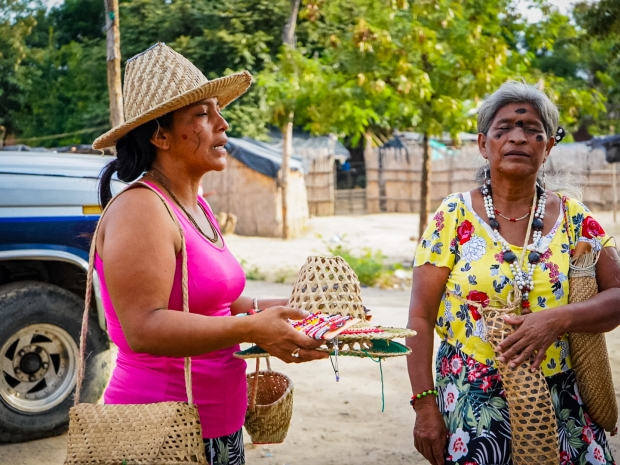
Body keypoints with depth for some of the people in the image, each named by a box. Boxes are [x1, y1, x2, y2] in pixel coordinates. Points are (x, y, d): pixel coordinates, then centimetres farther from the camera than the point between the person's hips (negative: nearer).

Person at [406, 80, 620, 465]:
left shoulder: (573, 217, 1)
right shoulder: (453, 218, -5)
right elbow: (421, 318, -5)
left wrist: (558, 319, -20)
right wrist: (425, 405, -11)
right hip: (472, 407, -2)